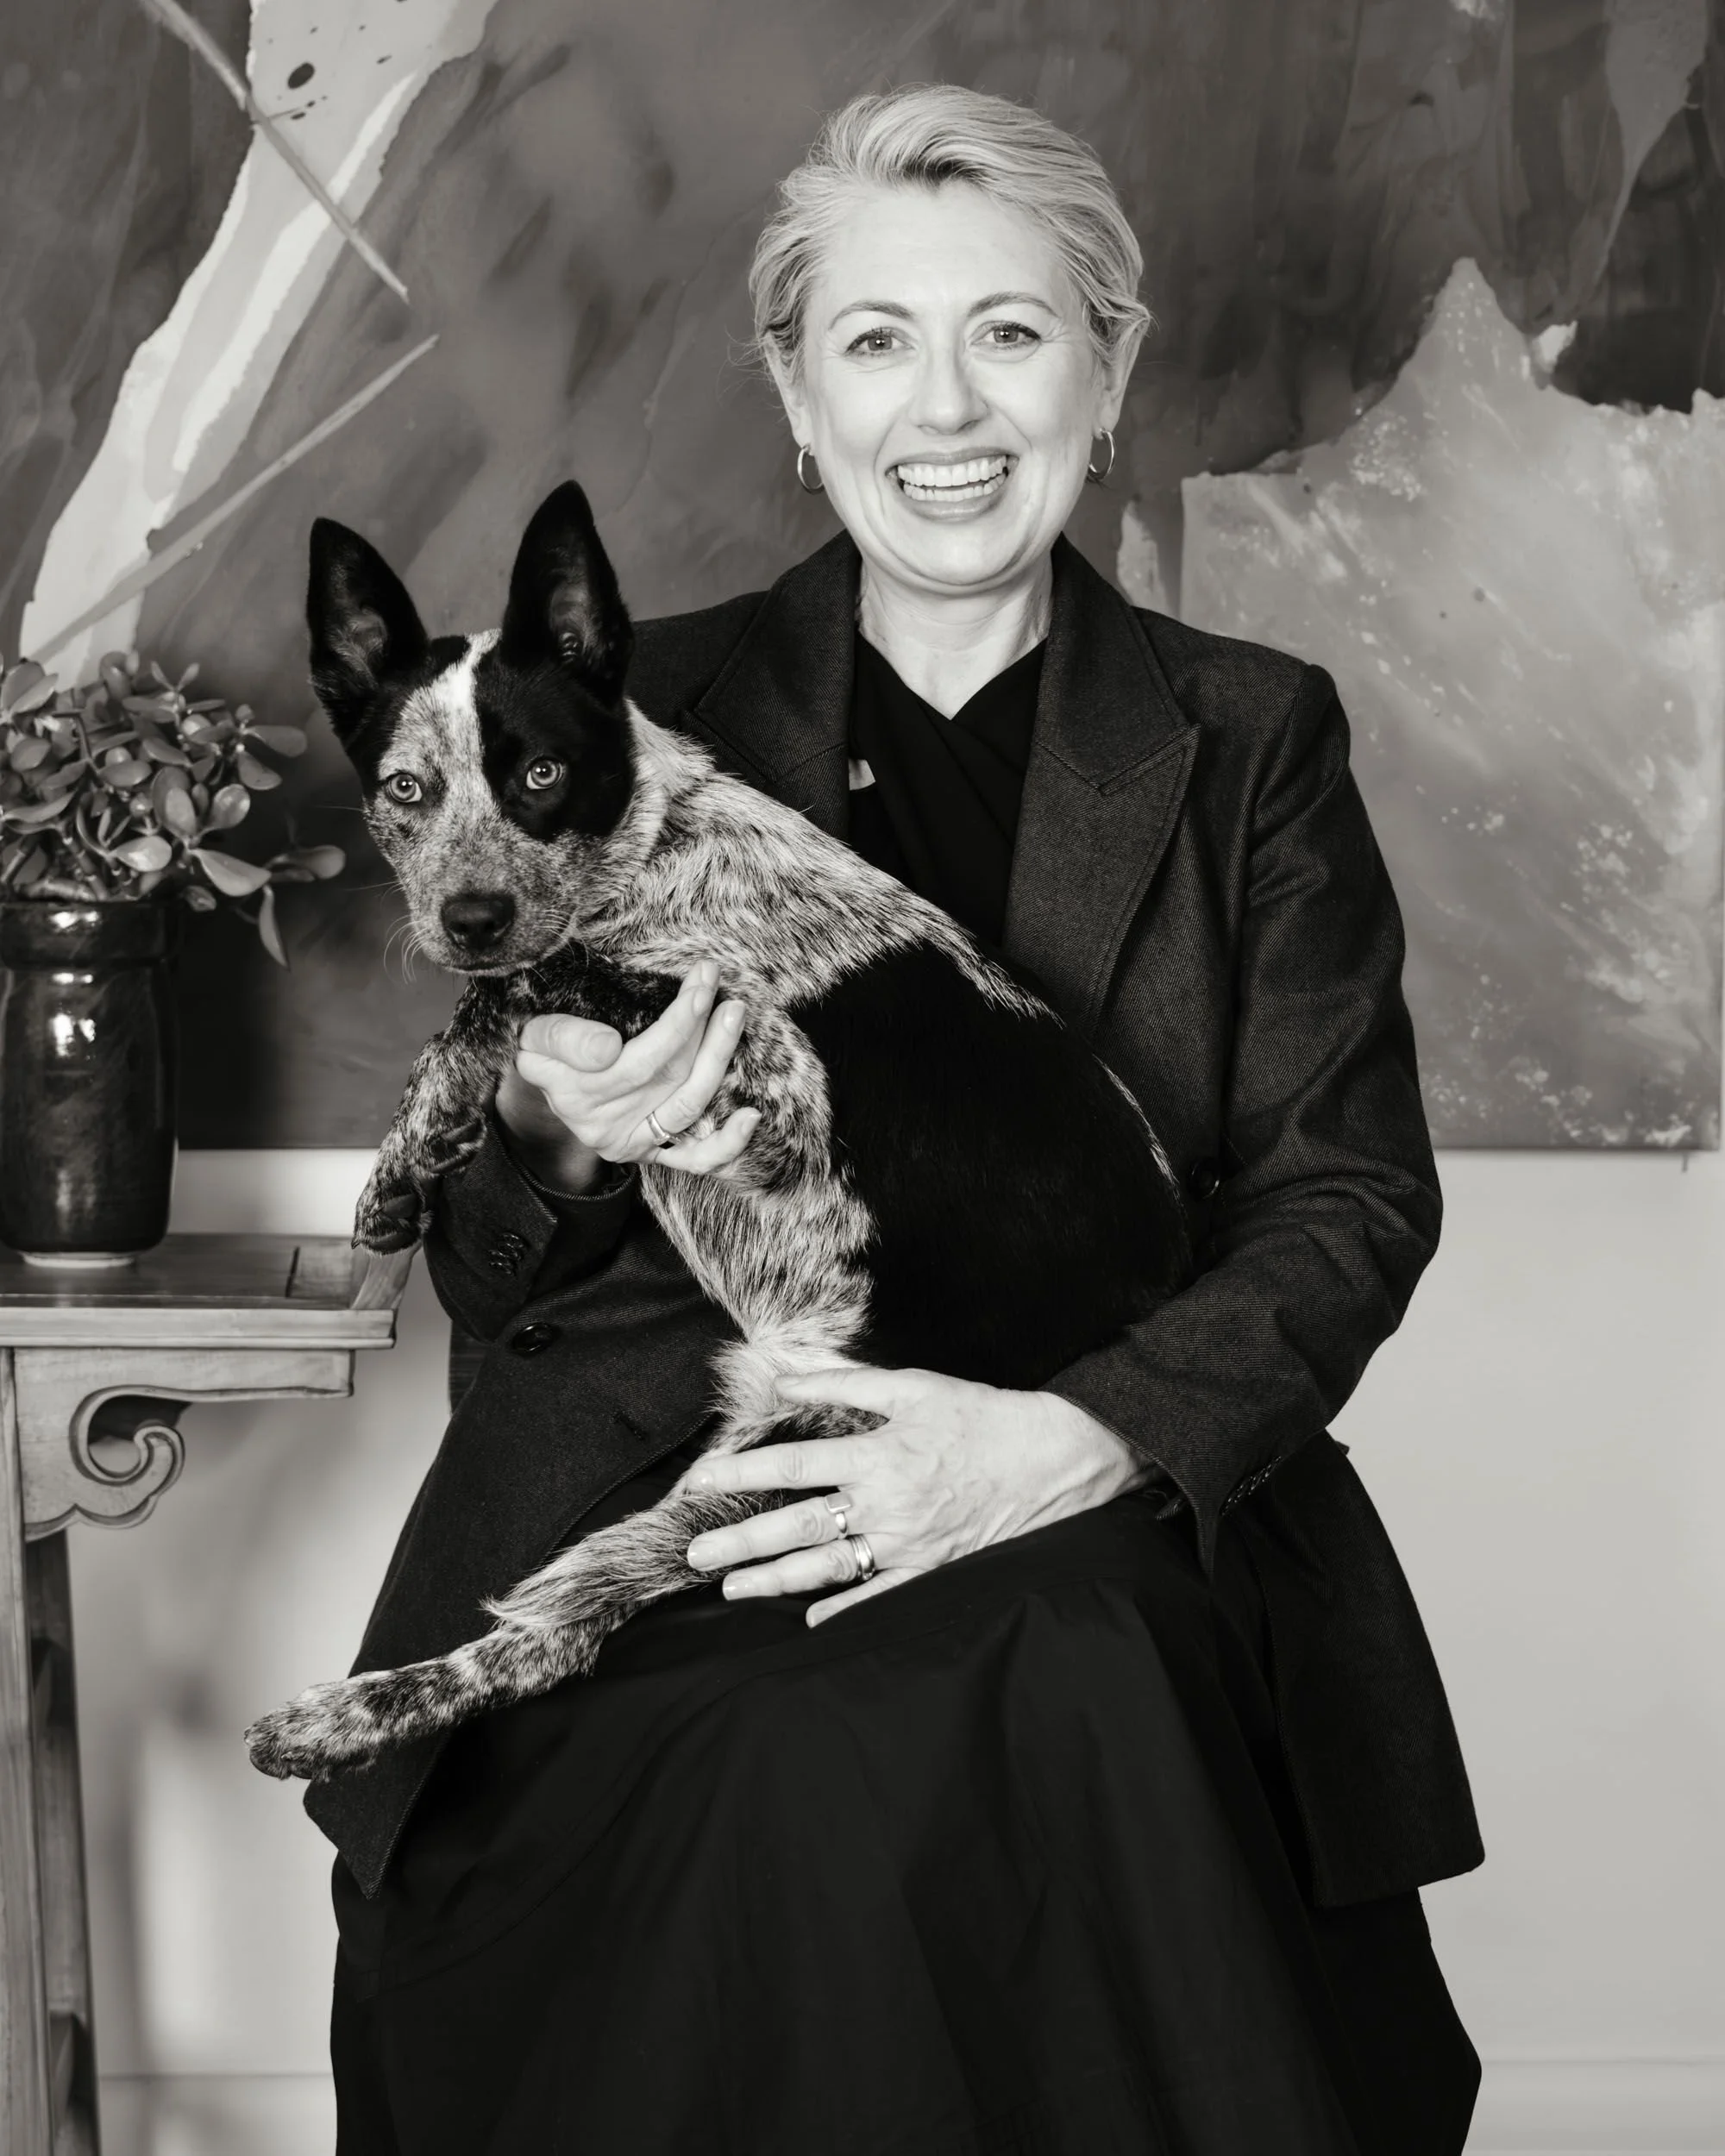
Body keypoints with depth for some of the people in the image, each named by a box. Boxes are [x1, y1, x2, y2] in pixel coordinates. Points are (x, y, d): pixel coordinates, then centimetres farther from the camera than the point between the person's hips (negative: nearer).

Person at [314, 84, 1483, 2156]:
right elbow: (482, 1272, 10)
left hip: (1113, 1572, 0)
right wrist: (556, 1143, -16)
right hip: (658, 1575, 0)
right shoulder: (640, 712, 9)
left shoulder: (1249, 741, 10)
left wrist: (1068, 1443, -15)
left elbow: (1354, 1194, 3)